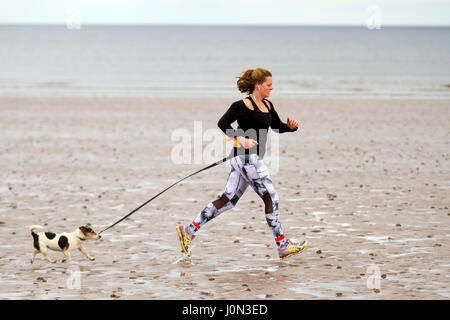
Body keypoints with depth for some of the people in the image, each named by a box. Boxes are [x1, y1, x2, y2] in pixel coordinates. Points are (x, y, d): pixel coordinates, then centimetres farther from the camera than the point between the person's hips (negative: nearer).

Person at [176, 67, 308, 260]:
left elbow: (277, 126, 25)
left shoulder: (267, 106, 15)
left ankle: (189, 230, 12)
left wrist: (291, 126, 4)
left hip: (253, 158, 10)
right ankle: (283, 246, 2)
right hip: (245, 157, -10)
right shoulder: (244, 105, -12)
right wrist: (239, 138, -27)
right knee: (271, 198, -5)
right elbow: (223, 123, -17)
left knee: (228, 200, 9)